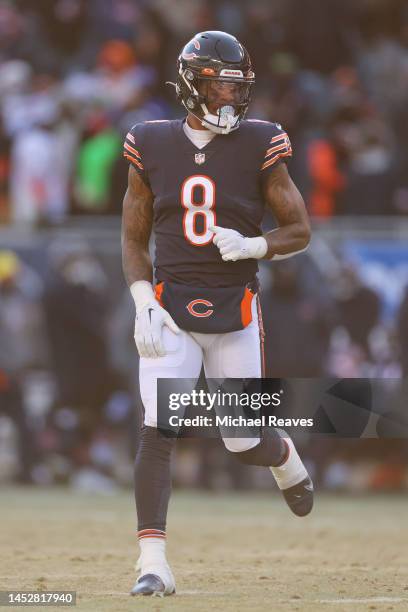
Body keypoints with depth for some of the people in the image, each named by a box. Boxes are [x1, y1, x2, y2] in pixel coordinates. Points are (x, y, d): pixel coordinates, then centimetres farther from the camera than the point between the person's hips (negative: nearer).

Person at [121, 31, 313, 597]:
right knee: (156, 433, -14)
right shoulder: (152, 148, 0)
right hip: (170, 314, 0)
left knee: (246, 444, 7)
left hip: (236, 315, 0)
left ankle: (285, 456, 44)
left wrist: (252, 246, -18)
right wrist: (143, 303, -7)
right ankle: (153, 564, -14)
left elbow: (300, 231, 1)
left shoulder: (258, 146, -3)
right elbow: (133, 238, 7)